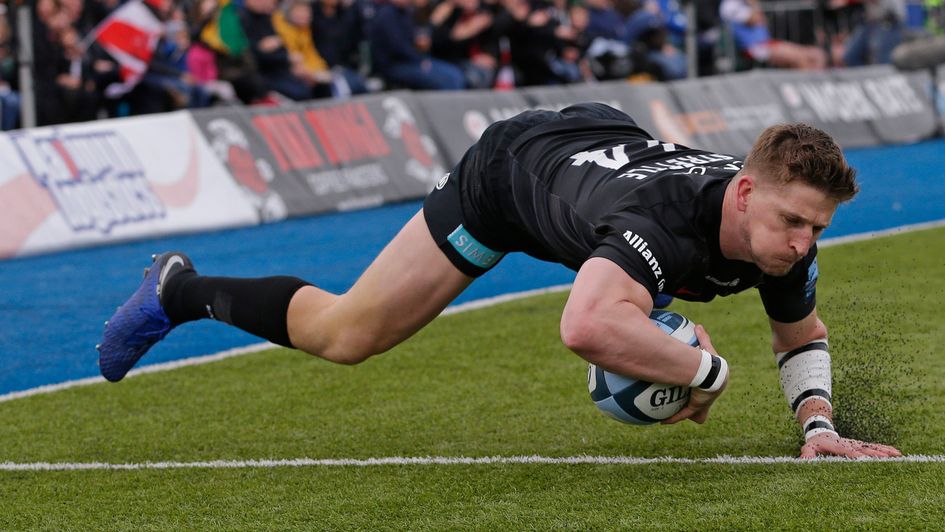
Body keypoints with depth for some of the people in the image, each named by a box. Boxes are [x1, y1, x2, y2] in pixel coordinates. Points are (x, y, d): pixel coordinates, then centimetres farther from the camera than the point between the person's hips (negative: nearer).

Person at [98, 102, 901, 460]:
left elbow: (803, 335, -5)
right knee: (343, 335, 2)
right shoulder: (663, 217, -48)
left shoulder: (781, 232, -27)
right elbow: (588, 328, -67)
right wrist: (708, 371, -53)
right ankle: (182, 292, 24)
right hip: (508, 171, -7)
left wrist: (818, 423, -23)